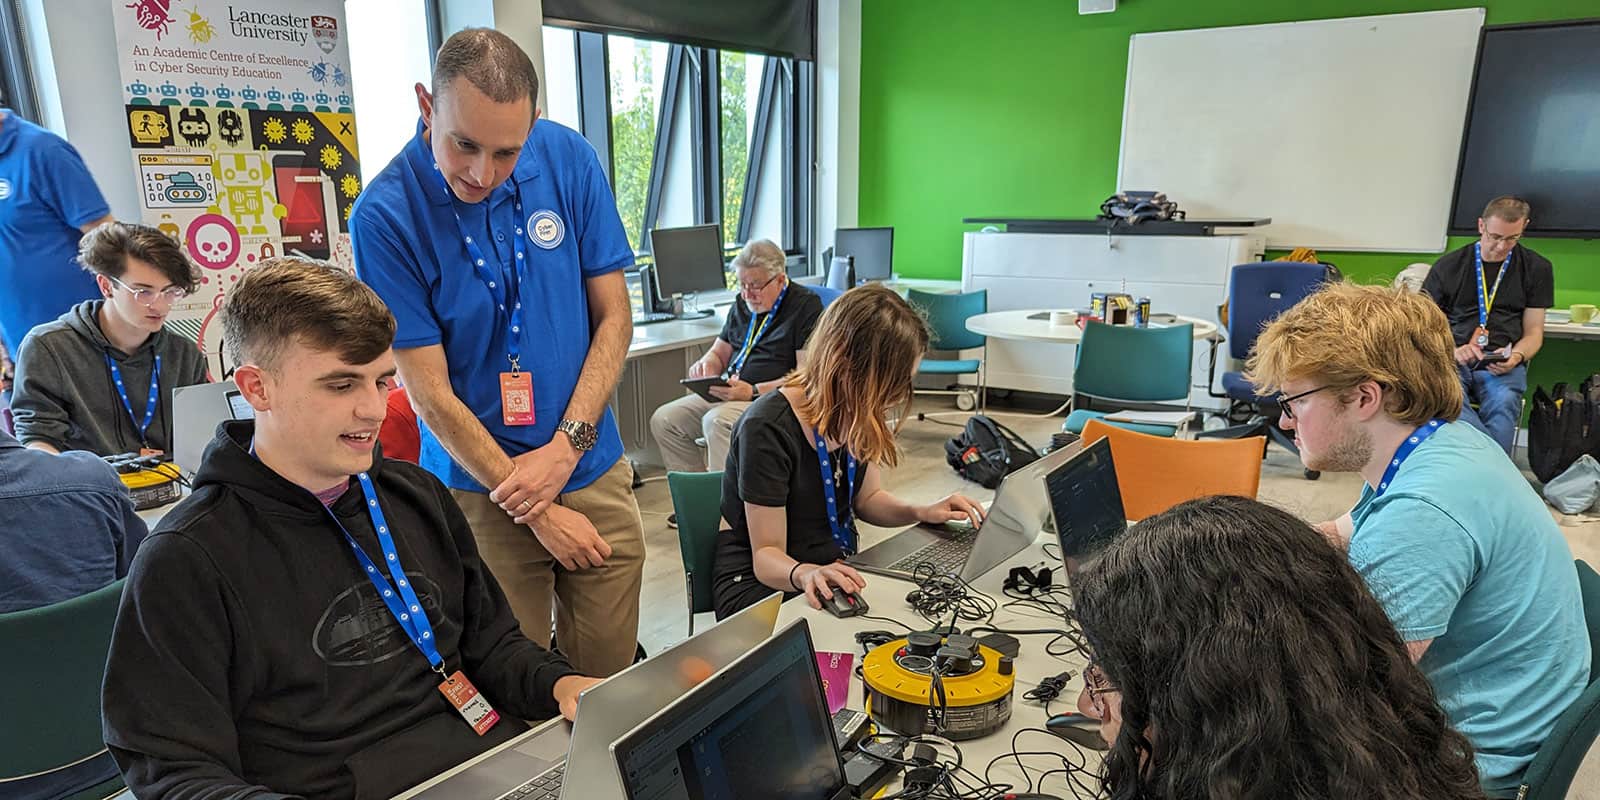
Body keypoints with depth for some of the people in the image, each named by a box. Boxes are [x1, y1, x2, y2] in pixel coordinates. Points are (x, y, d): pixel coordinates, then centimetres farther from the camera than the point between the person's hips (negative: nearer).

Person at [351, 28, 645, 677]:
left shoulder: (568, 159, -5)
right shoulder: (384, 215, -13)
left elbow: (614, 316, 0)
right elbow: (431, 394, -11)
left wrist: (564, 447, -10)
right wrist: (538, 513, -10)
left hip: (595, 471, 3)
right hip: (478, 490, -2)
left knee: (610, 680, 12)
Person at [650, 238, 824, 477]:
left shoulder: (806, 305, -6)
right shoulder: (742, 306, 18)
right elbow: (719, 353, 27)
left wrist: (753, 392, -22)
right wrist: (706, 364, 0)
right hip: (727, 394, 8)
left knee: (716, 421, -34)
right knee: (663, 420, -6)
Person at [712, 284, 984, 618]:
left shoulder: (859, 413, -3)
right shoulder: (768, 428, -25)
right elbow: (766, 556, -22)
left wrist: (920, 512, -6)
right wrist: (805, 575, -44)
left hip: (834, 570, 7)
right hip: (756, 581, -7)